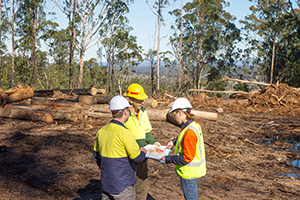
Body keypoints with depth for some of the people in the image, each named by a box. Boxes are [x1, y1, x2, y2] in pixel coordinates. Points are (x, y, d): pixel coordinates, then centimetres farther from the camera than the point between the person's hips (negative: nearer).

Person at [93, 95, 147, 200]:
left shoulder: (101, 131, 1)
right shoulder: (125, 133, -21)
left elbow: (96, 153, 13)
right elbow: (137, 158, -15)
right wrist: (143, 152, 6)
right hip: (122, 186, -6)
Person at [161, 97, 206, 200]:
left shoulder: (189, 132, -29)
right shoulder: (194, 124, 0)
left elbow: (187, 158, -27)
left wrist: (168, 159, -19)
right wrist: (174, 142, 8)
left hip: (189, 172, -9)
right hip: (193, 170, 9)